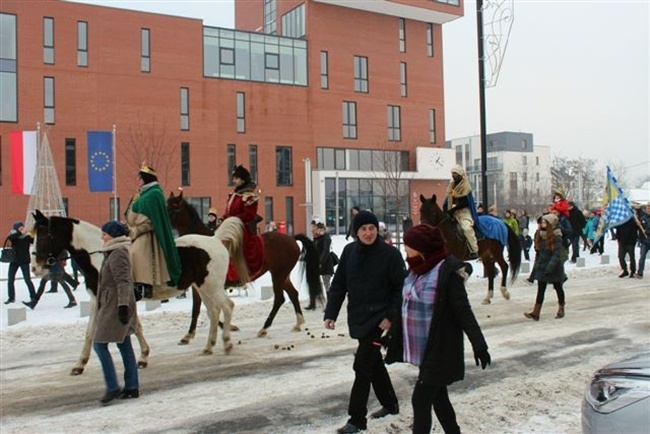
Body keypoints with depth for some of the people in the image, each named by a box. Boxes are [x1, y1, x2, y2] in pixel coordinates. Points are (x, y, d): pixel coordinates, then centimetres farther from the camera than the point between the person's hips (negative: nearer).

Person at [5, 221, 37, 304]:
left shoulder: (27, 237, -4)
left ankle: (33, 296, 2)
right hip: (14, 260, 3)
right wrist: (20, 233, -32)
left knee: (27, 279, -6)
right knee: (10, 280, 7)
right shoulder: (13, 236, -2)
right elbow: (9, 238, -24)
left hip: (24, 261, -3)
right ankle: (11, 298, 19)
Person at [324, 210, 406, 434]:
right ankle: (390, 403, 37)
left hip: (378, 319, -6)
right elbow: (338, 284, 4)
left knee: (362, 366, -6)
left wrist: (391, 316, -16)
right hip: (357, 318, 6)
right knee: (373, 362, 19)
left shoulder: (390, 254, -13)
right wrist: (331, 313, -3)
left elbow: (400, 287, -10)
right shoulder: (349, 251, 1)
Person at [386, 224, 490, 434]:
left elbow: (463, 311, -19)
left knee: (421, 400, -4)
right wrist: (393, 337, 21)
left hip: (440, 350, -8)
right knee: (438, 396, 19)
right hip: (424, 349, 8)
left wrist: (479, 344, -23)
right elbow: (406, 306, 15)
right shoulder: (417, 270, 6)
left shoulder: (447, 271, -18)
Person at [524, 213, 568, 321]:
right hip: (542, 267, 6)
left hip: (554, 268, -6)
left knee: (558, 288, 12)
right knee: (540, 290, 1)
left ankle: (561, 309, 29)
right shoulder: (540, 235, 7)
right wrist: (536, 265, 11)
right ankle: (535, 312, -3)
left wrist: (550, 266, -29)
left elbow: (557, 254, -21)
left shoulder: (556, 236, -15)